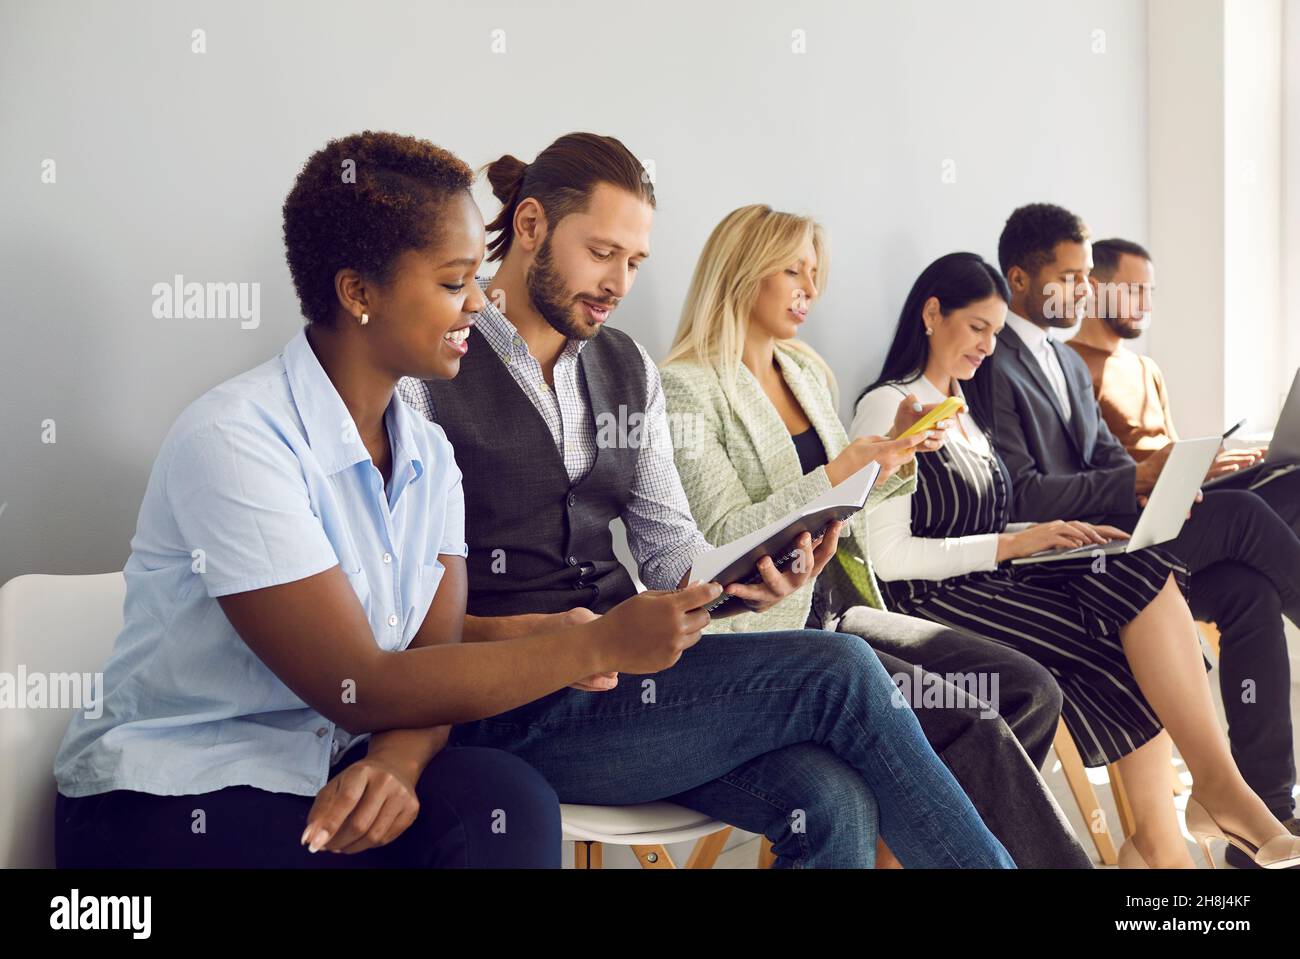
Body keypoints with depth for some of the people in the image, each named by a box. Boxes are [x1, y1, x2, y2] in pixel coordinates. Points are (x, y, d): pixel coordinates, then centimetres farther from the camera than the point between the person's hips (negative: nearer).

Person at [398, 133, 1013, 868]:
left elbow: (669, 548, 14)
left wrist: (746, 584, -8)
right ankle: (986, 857, -5)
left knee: (833, 803, -23)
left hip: (622, 668, 6)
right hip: (510, 710, -6)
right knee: (836, 672, -20)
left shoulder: (630, 369, 16)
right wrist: (528, 637, -26)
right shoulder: (430, 372, -5)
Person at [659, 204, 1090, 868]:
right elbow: (721, 534, -14)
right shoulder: (685, 388, -6)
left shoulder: (808, 374, 18)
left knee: (1030, 691, -9)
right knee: (972, 726, -23)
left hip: (840, 612, 8)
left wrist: (896, 450, 5)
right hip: (761, 632, -8)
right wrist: (839, 472, -21)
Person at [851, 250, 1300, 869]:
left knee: (1141, 573, -20)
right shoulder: (888, 409, -5)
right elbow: (889, 556, -14)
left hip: (993, 584, 8)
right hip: (935, 606, -7)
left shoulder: (966, 410, 23)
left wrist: (1057, 534, 4)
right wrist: (1013, 545, -14)